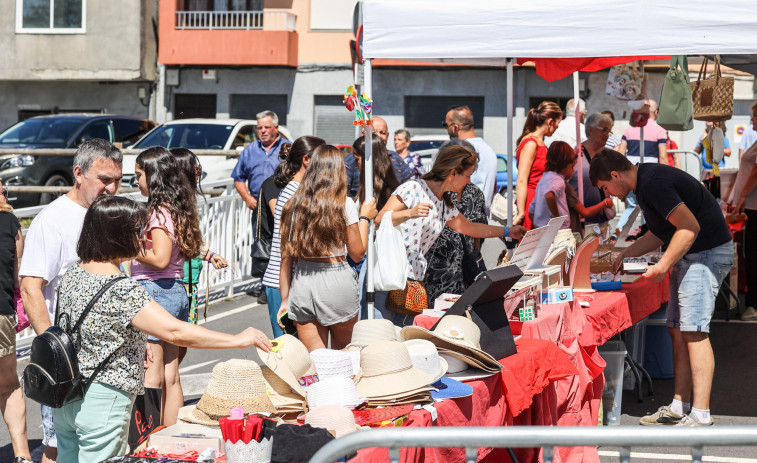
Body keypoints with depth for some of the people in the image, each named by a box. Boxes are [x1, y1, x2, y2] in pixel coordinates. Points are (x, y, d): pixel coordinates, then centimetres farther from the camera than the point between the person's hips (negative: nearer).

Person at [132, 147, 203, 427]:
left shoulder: (159, 212, -14)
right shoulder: (178, 209, 12)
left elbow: (160, 259, -21)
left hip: (155, 291, -9)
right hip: (178, 291, 9)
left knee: (151, 377, -4)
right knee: (171, 377, 12)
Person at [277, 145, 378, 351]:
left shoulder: (294, 205, 2)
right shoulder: (344, 205, -7)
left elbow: (286, 257, 4)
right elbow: (357, 253, -1)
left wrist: (285, 299, 12)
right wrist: (364, 217, 12)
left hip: (301, 285, 3)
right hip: (337, 280, -3)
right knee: (342, 355, 16)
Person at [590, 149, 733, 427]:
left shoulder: (653, 184, -20)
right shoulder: (646, 181, 14)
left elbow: (690, 227, -23)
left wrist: (663, 266, -22)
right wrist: (626, 253, 19)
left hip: (706, 252, -11)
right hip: (690, 255, 11)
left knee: (693, 331, -13)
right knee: (677, 330, 10)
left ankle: (701, 416, -14)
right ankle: (680, 407, 15)